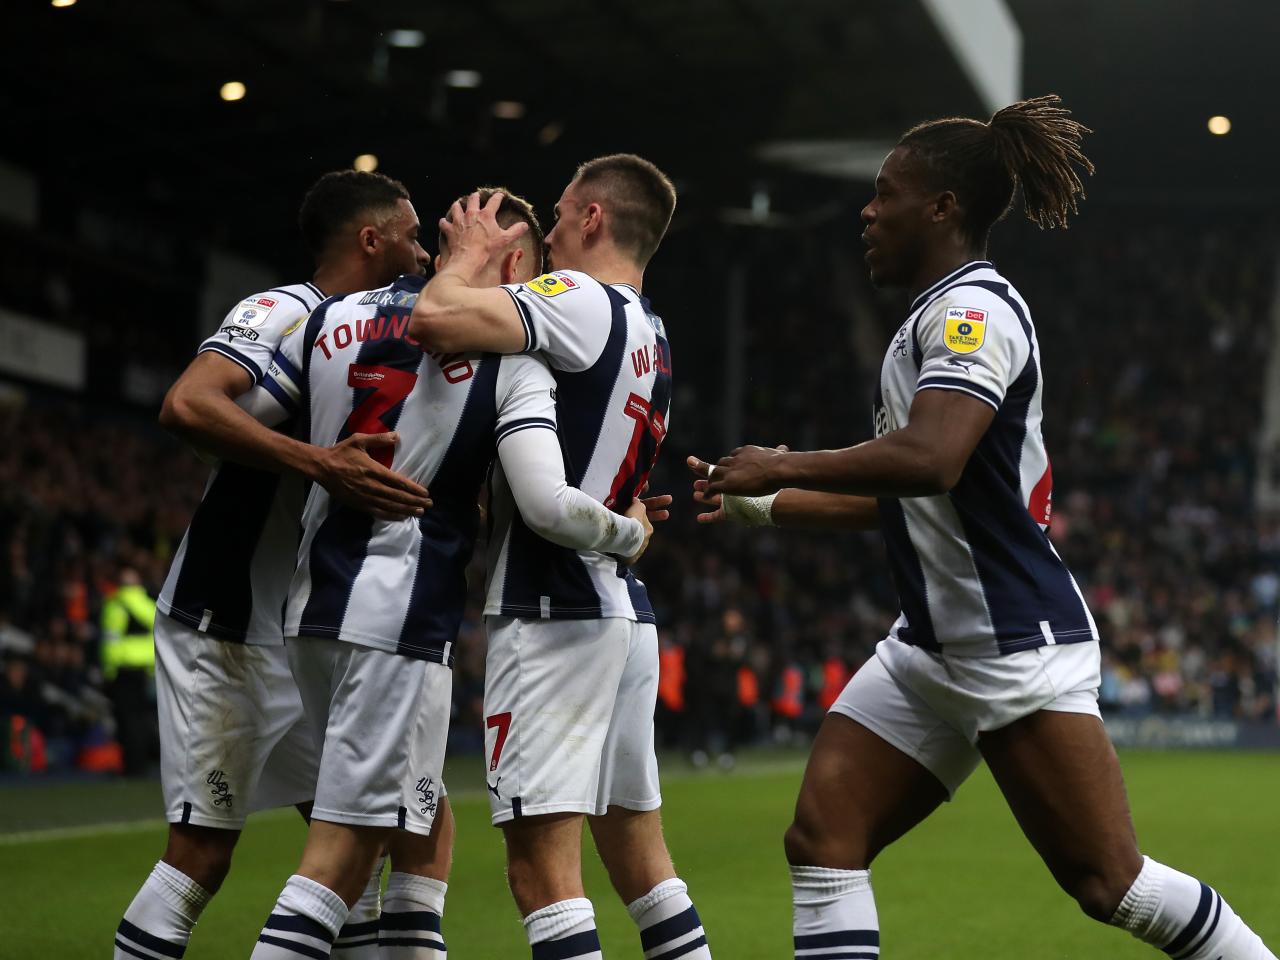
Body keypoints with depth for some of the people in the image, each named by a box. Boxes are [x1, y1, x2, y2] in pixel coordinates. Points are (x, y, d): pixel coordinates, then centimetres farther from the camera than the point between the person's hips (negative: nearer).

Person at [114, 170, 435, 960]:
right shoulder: (284, 312, -13)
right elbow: (187, 405, -31)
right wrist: (322, 463, -39)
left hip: (299, 638, 9)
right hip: (221, 628, -9)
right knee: (204, 848, -8)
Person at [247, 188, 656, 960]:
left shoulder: (333, 318, 9)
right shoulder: (507, 356, -6)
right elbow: (547, 506, -15)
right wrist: (630, 533, 5)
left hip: (316, 604, 7)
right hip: (403, 615, -7)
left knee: (419, 821, 21)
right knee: (343, 852, -6)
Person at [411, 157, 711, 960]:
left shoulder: (580, 300, -10)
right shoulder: (652, 337, 17)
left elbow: (436, 318, -24)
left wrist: (470, 257, -5)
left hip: (554, 613, -9)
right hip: (627, 612, 9)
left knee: (543, 868, -10)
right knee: (640, 857, 15)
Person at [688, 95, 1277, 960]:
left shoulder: (972, 308, -13)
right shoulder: (942, 315, 17)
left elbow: (929, 461, -31)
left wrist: (783, 465, -19)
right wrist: (760, 505, 25)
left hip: (1016, 648, -10)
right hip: (932, 651, 10)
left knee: (1108, 882, -7)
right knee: (822, 839, -2)